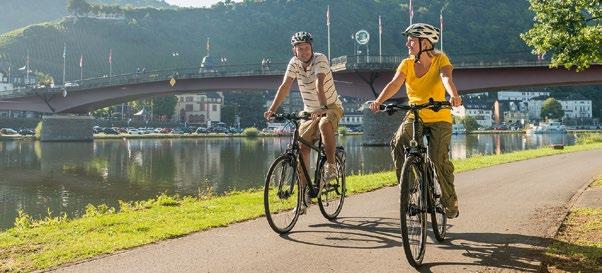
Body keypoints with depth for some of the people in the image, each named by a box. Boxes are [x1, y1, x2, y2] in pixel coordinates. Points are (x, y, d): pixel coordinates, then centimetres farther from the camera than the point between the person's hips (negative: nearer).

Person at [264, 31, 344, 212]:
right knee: (302, 150, -6)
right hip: (310, 111, 5)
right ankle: (305, 192, 3)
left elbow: (319, 84, -33)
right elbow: (285, 86, -13)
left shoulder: (320, 59, -17)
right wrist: (272, 109, -26)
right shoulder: (294, 63, -4)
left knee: (324, 124, -38)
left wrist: (323, 107, -47)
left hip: (331, 108, -5)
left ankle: (331, 166, -20)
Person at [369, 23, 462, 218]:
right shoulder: (407, 64, -1)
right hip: (414, 116, 3)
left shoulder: (440, 59, -8)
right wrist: (379, 101, -37)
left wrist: (454, 96, -50)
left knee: (439, 160, -16)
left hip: (439, 118, -3)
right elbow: (394, 84, -17)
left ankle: (450, 202, 5)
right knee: (397, 144, -25)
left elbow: (446, 78, -28)